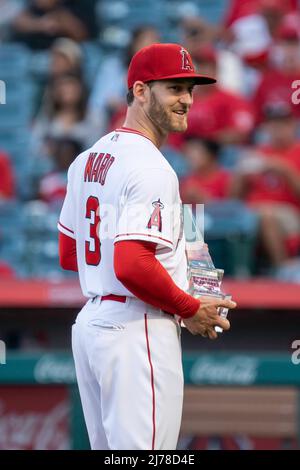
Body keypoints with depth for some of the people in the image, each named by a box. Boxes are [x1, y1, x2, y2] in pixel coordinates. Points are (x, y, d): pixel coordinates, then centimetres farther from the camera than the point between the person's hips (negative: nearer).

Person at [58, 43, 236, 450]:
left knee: (108, 447, 15)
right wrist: (191, 310, -12)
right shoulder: (150, 167, -16)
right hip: (137, 332, -10)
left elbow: (68, 255, 20)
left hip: (89, 324, 10)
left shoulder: (88, 160, 13)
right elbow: (131, 266, -26)